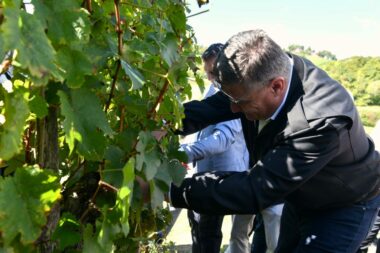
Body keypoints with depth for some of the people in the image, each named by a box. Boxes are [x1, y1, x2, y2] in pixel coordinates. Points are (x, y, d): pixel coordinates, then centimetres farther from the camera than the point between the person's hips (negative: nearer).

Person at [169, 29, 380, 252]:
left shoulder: (322, 121, -42)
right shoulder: (259, 74, -21)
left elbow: (255, 190, -41)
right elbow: (214, 106, -11)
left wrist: (174, 191, -40)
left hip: (344, 207, -6)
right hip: (300, 198, 7)